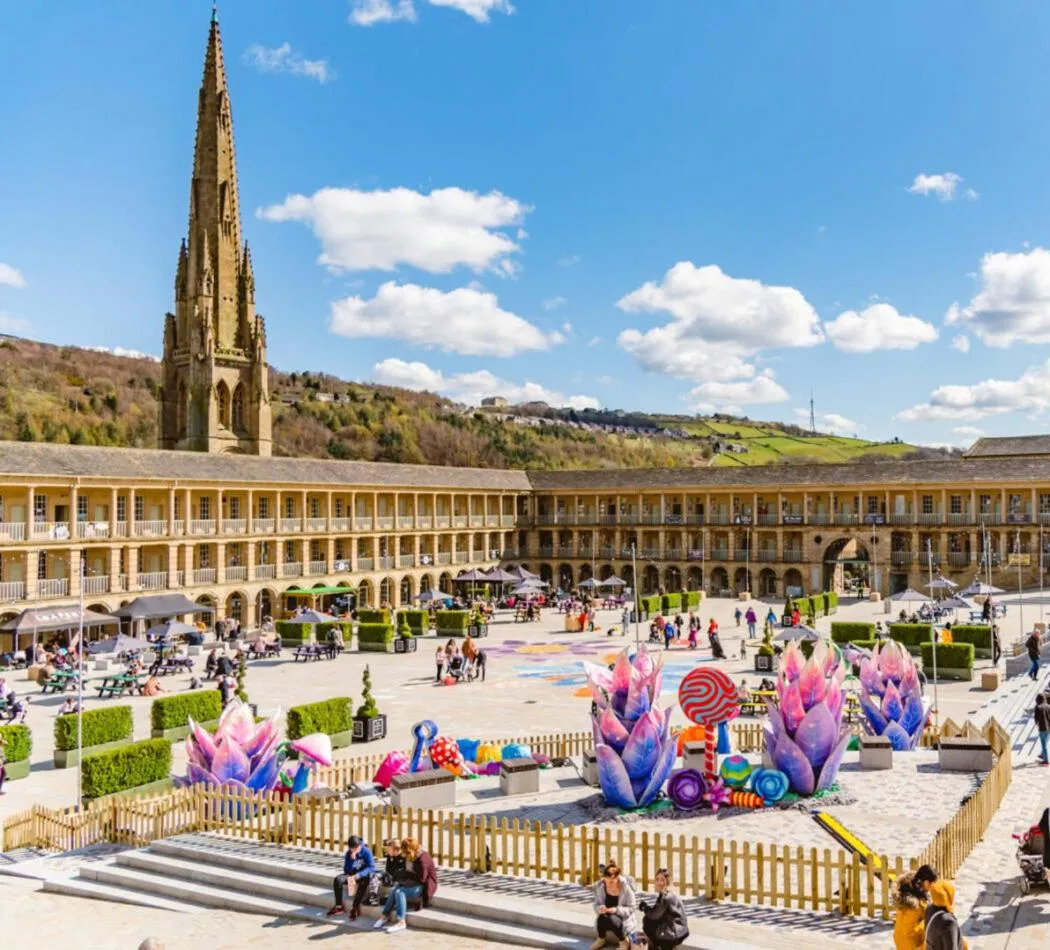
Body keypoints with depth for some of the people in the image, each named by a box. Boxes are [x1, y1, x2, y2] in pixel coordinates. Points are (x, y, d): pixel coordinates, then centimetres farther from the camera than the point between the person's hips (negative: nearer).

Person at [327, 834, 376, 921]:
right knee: (337, 879, -25)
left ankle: (355, 908, -30)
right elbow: (346, 870, -5)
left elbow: (372, 867, -18)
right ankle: (338, 906, -15)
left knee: (364, 882, -40)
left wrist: (359, 875, -32)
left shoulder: (366, 852, -11)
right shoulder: (348, 854, -2)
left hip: (363, 875, -4)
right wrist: (352, 859, -22)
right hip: (351, 875, 4)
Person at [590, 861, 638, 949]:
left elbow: (631, 908, -14)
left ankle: (623, 941, -6)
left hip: (623, 918, -3)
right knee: (601, 918, -31)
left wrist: (617, 910, -31)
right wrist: (600, 908, -25)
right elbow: (596, 905, -1)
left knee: (613, 920, -35)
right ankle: (601, 939, 0)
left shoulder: (626, 887, -19)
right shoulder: (599, 886, -9)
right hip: (607, 916, 3)